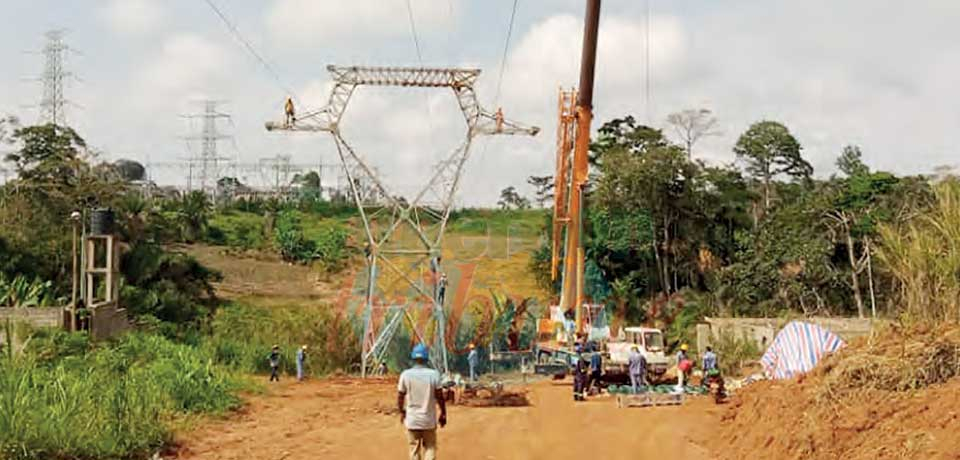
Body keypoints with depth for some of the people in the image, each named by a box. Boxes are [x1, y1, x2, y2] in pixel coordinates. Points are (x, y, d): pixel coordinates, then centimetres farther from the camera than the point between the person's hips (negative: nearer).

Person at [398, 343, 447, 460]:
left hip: (412, 420, 1)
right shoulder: (433, 374, -9)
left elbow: (400, 397, 0)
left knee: (414, 450, 11)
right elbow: (440, 396, -4)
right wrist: (443, 414, 9)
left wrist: (402, 412, 17)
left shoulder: (405, 375, -7)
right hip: (429, 420, -1)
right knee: (430, 448, 10)